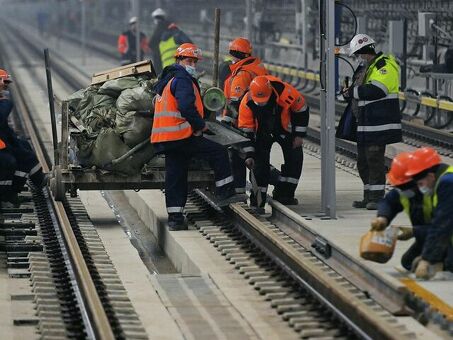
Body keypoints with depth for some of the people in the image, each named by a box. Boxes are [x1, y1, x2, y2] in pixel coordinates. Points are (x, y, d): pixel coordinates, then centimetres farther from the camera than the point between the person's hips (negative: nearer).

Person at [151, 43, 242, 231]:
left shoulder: (167, 80, 23)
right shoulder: (182, 80, -10)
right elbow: (186, 107, -22)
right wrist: (200, 125, -10)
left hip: (165, 139, 10)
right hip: (181, 136, -10)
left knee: (175, 177, 9)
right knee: (219, 152, -3)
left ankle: (175, 217, 8)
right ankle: (225, 193, -2)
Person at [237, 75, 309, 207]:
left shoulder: (285, 92, -34)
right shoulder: (246, 103, -29)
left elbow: (301, 109, -17)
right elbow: (245, 130, -19)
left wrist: (299, 135, -13)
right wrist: (249, 155, -21)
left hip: (285, 128, 0)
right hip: (262, 133, 0)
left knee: (295, 157, -8)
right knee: (260, 161, -8)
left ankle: (284, 193, 1)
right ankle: (258, 198, 0)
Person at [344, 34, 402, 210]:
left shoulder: (386, 66, -12)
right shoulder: (371, 67, 21)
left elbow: (376, 90, -23)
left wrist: (353, 91, -14)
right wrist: (352, 91, 12)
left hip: (380, 125, -10)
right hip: (367, 126, 10)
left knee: (374, 159, -12)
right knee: (363, 161, 11)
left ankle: (377, 197, -9)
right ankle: (369, 197, 17)